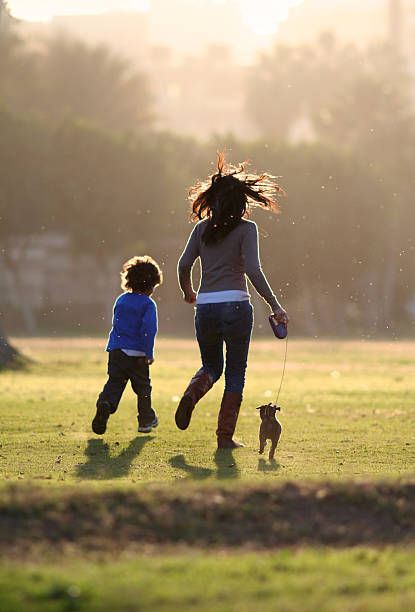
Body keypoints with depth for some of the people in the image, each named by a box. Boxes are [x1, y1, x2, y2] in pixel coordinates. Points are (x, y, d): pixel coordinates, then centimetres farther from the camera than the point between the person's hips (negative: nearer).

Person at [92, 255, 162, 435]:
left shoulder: (121, 300, 12)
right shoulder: (148, 304, -7)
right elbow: (148, 329, -18)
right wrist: (148, 354, -17)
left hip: (116, 350, 4)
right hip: (137, 352, -4)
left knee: (114, 382, 2)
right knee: (142, 387, 11)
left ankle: (105, 404, -27)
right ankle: (146, 419, 20)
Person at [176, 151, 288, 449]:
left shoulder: (203, 228, 8)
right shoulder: (246, 229, -4)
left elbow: (184, 265, 5)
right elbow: (253, 270, -13)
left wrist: (188, 292, 25)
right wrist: (275, 306, -10)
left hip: (205, 307, 4)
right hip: (235, 305, -4)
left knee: (211, 367, 22)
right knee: (236, 374, 9)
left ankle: (191, 394, -10)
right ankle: (225, 435, 5)